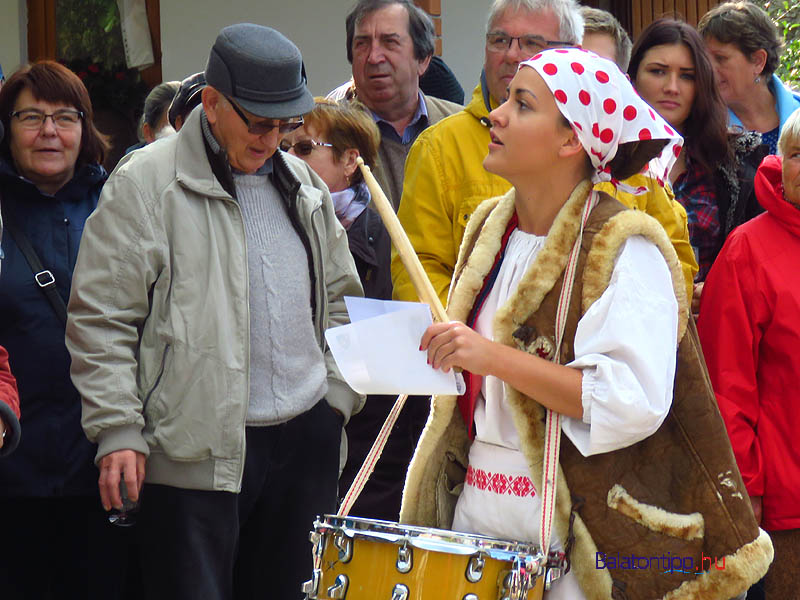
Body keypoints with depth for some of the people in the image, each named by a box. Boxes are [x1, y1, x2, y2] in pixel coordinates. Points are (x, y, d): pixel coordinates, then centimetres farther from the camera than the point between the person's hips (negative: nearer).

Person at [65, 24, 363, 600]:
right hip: (197, 454, -6)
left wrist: (339, 396, 11)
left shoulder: (303, 184, 14)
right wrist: (117, 433, -14)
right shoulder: (146, 183, -6)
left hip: (306, 442, 6)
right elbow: (102, 320, -8)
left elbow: (339, 299, 23)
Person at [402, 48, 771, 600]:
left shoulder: (624, 249, -11)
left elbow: (634, 403, -22)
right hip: (475, 508, 6)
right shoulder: (490, 228, 12)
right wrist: (443, 349, 4)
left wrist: (494, 357, -24)